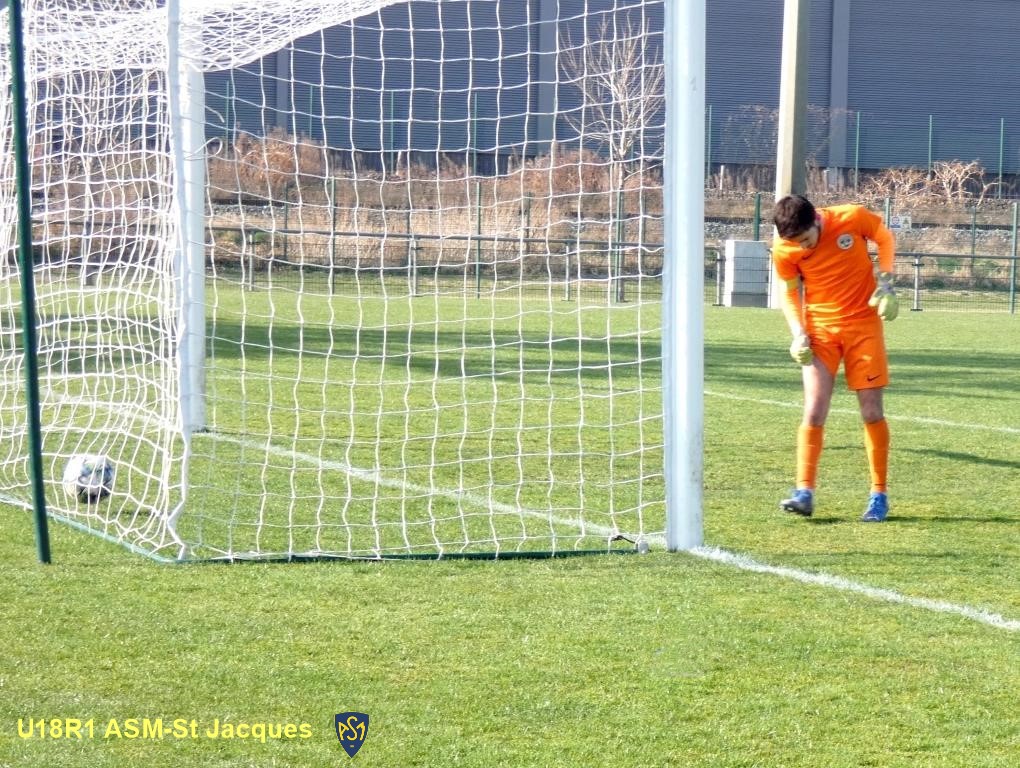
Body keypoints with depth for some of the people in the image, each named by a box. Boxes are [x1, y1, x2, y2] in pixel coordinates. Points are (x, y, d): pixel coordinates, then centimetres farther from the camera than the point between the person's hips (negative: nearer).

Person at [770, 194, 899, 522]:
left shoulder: (853, 218, -17)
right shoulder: (783, 249, -13)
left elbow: (885, 238, 3)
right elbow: (790, 292, 3)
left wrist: (885, 283, -7)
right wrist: (798, 333, -11)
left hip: (864, 324, -1)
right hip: (819, 329, 1)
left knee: (872, 411, 1)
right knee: (813, 412, -10)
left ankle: (879, 495, 11)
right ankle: (804, 492, -6)